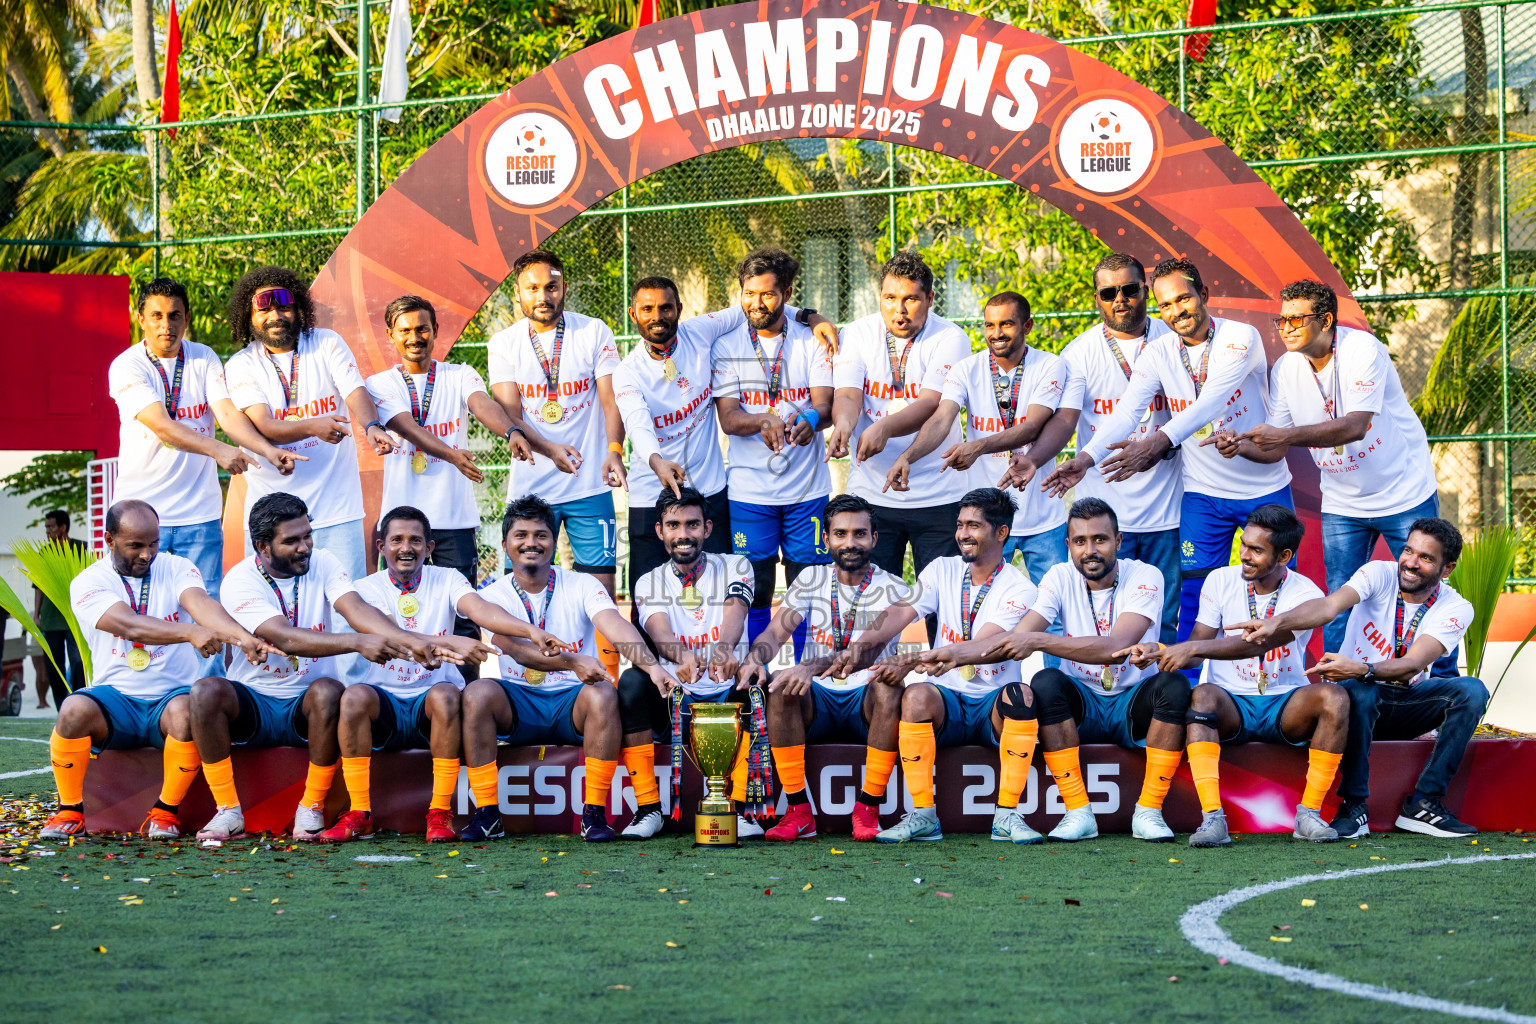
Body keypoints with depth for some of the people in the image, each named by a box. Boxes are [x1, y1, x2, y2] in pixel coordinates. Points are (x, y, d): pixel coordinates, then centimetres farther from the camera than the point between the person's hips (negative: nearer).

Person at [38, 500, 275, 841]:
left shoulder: (177, 568, 2)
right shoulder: (88, 583, -5)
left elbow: (200, 603, -19)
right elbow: (128, 624, -23)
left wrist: (241, 636, -42)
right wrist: (190, 632, -40)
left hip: (172, 693, 0)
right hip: (116, 696, 0)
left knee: (185, 710, -34)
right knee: (74, 709, -32)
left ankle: (166, 811, -14)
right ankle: (70, 811, -11)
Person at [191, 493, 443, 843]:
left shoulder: (322, 564, -3)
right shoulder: (240, 581, -14)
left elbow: (357, 610, -21)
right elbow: (285, 638, -29)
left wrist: (409, 641, -42)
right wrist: (357, 643, -43)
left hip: (305, 708, 1)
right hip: (252, 704, -1)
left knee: (327, 691, -33)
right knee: (205, 691, -31)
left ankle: (311, 810, -20)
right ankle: (228, 811, -21)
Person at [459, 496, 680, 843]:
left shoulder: (581, 586, 1)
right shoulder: (493, 596, -1)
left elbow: (616, 627, -17)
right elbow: (515, 647, -20)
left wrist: (652, 666, -38)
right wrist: (572, 662, -38)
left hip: (573, 702, 0)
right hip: (519, 704, 0)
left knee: (603, 694, -33)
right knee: (477, 692, -30)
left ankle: (594, 814, -26)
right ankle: (486, 814, -23)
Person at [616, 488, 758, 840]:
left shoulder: (735, 567, 4)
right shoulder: (649, 584, 4)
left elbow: (735, 612, -18)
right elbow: (659, 631, -18)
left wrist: (724, 646, -44)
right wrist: (682, 656, -44)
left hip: (728, 695, -1)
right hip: (675, 701, 1)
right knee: (632, 681, -28)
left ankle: (739, 808, -26)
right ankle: (648, 807, -24)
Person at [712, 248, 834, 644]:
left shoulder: (812, 342, 3)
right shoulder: (726, 347, 3)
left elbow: (826, 406, -8)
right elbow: (728, 418, -6)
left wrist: (811, 420, -33)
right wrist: (765, 421, -28)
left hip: (807, 489, 0)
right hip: (749, 491, 0)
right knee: (754, 592, 2)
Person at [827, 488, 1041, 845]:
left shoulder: (1019, 588, -6)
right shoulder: (943, 569, 8)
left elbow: (977, 649, -20)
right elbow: (901, 613, -7)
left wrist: (910, 661, -33)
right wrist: (862, 645, -29)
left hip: (992, 706, -2)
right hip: (949, 698, 2)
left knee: (1019, 695, -35)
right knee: (916, 695, -31)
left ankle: (1006, 815, -27)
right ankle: (922, 816, -27)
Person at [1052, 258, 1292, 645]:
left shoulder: (1240, 338, -15)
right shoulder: (1157, 355, -4)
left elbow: (1212, 400, -30)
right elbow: (1126, 411, -16)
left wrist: (1158, 441, -44)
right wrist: (1087, 457, -35)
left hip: (1265, 487, -2)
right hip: (1203, 493, 2)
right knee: (1195, 596, -1)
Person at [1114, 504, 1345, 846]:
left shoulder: (1305, 594, -8)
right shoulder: (1221, 581, 2)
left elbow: (1258, 643, -24)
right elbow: (1198, 648, -1)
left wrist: (1193, 648, -34)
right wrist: (1158, 651, -23)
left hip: (1286, 708, -1)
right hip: (1231, 705, 1)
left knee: (1334, 696, -31)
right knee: (1202, 695, -34)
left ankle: (1309, 814, -24)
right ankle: (1212, 818, -44)